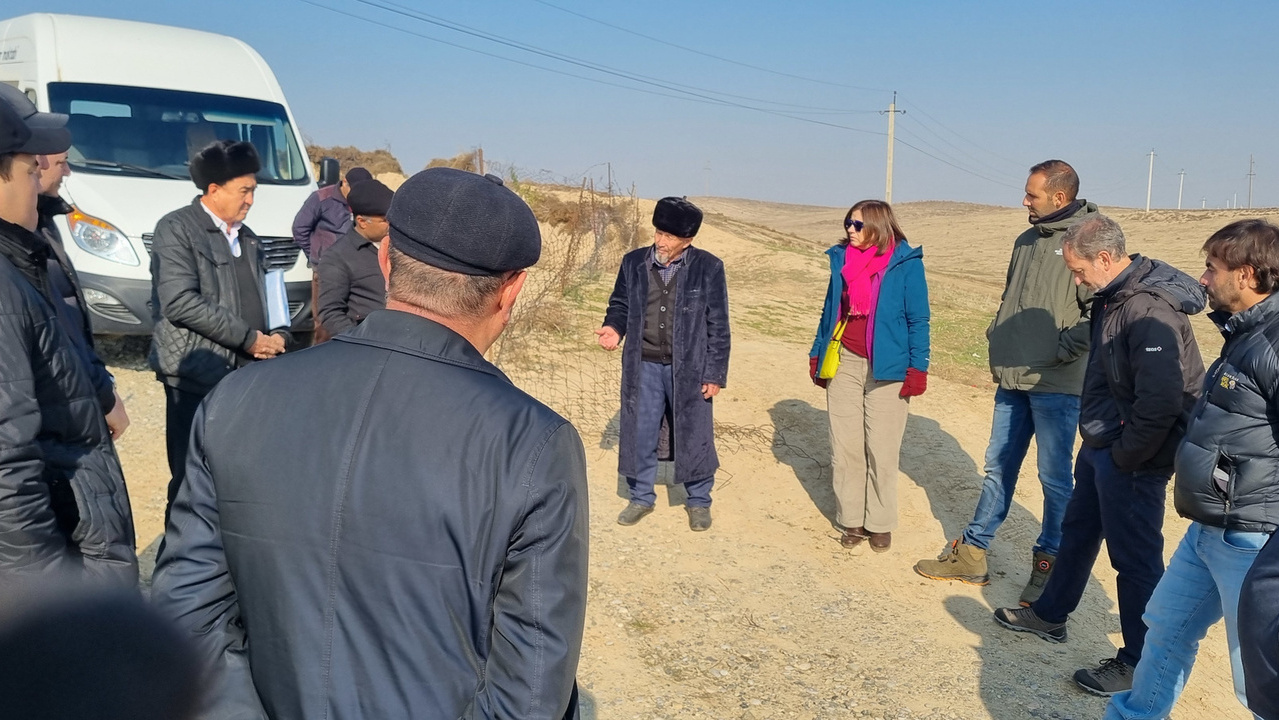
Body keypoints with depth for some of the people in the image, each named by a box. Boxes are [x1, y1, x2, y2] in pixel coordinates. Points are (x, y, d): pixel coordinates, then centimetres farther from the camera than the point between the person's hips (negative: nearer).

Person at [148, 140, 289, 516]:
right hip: (198, 376, -6)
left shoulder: (247, 238, 18)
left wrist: (278, 335, 2)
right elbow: (180, 302, -16)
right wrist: (248, 338, -14)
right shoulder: (177, 229, -4)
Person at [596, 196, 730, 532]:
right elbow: (620, 305, 14)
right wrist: (614, 328, -9)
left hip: (688, 368, -2)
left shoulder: (708, 268, -8)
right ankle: (641, 496, 30)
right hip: (643, 367, 3)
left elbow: (718, 326, -5)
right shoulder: (634, 262, 1)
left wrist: (714, 373, -7)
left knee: (693, 435, 9)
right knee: (639, 434, 11)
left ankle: (699, 501, 28)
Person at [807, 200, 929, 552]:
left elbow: (918, 320, -4)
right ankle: (851, 520, 18)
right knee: (845, 447, 6)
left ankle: (880, 523, 15)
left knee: (881, 450, 1)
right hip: (843, 363, 4)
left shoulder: (906, 264, -5)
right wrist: (817, 355, 13)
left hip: (886, 368, -4)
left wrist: (917, 368, -9)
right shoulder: (842, 259, 8)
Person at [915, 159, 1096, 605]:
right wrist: (998, 337, 10)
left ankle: (1049, 562, 20)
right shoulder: (1027, 241, 13)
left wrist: (1060, 351, -17)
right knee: (998, 467, 13)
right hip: (1012, 381, 8)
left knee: (1055, 476, 5)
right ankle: (972, 553, 22)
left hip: (1056, 385, -7)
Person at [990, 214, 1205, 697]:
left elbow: (1161, 402, -29)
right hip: (1100, 444, 10)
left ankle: (1139, 665, 17)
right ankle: (1050, 615, 40)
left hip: (1132, 459, -10)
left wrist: (1123, 459, -19)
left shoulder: (1150, 311, -25)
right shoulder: (1112, 296, 6)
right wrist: (1097, 442, 14)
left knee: (1135, 556, 2)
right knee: (1078, 532, 22)